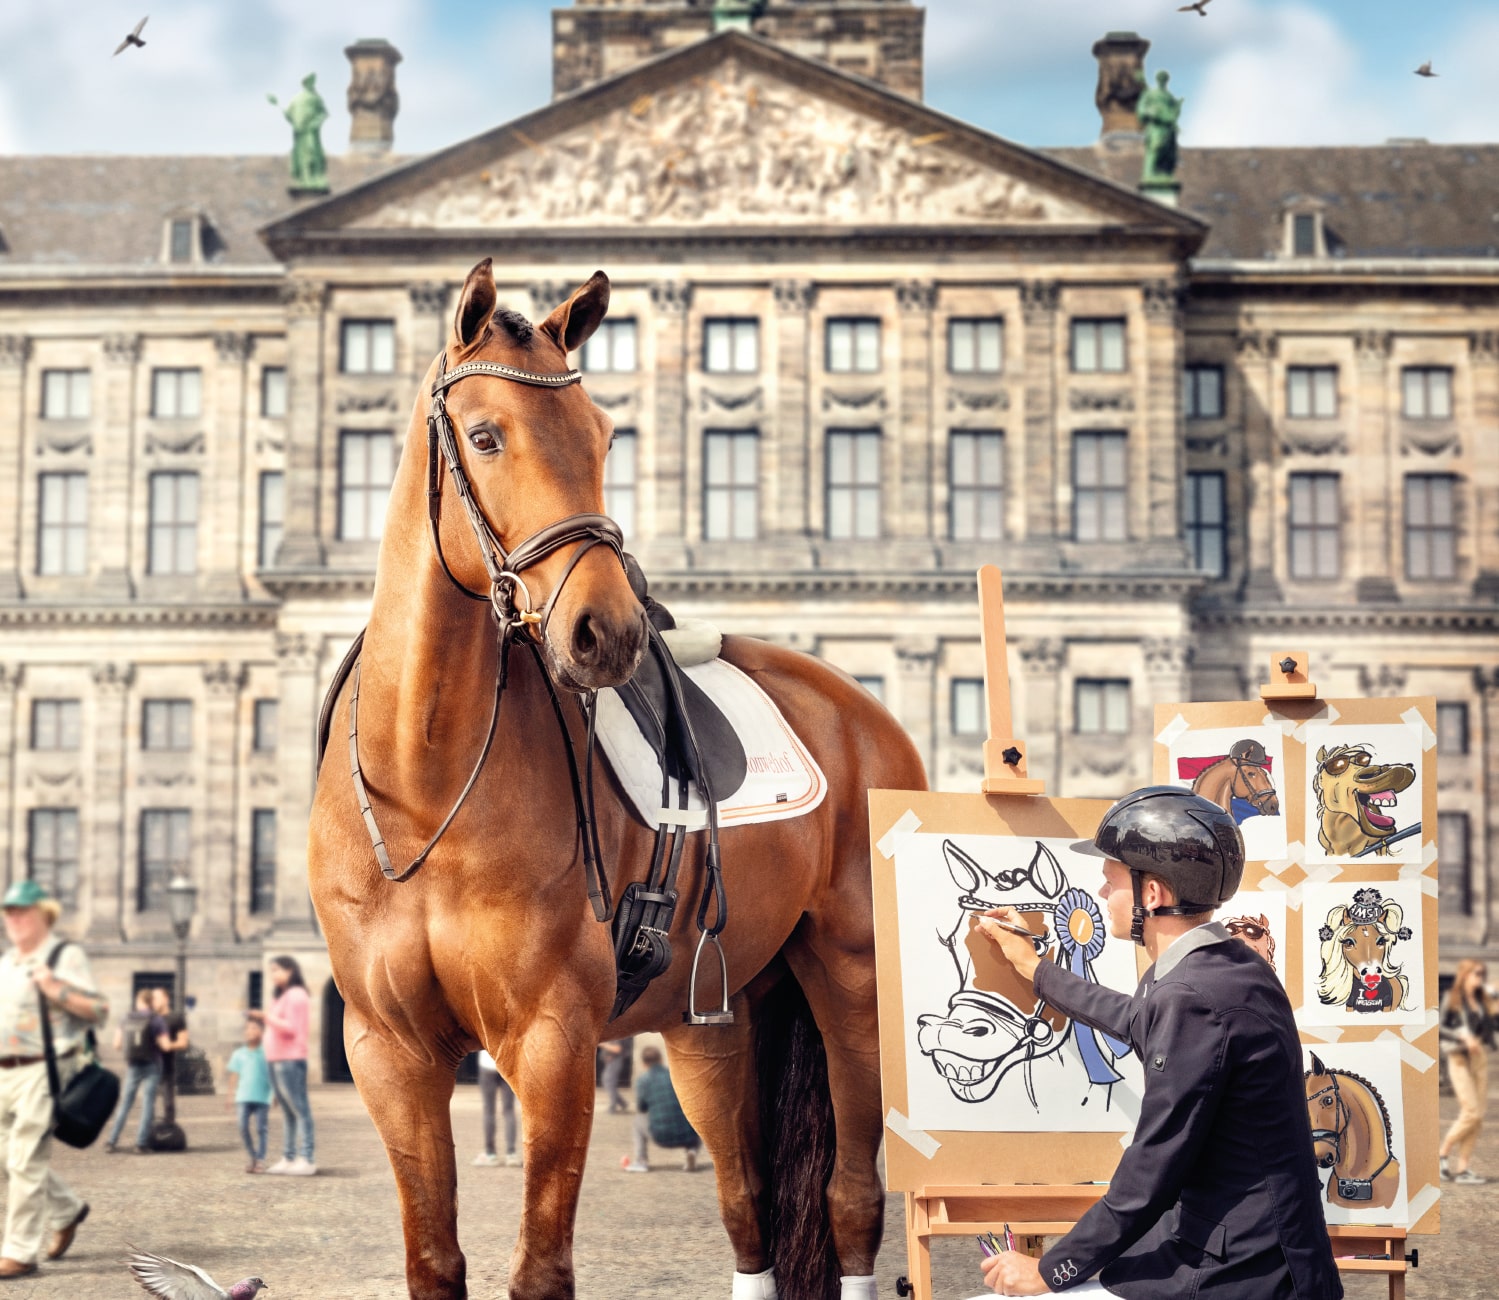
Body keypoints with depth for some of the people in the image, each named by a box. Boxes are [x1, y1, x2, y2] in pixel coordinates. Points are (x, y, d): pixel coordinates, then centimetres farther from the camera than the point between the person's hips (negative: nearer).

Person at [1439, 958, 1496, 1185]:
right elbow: (1440, 1027, -9)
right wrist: (1463, 1037, -20)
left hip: (1480, 1059, 6)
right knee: (1471, 1113, -14)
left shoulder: (1483, 1001, 14)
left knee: (1476, 1117, 1)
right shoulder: (1452, 999, -2)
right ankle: (1442, 1154, 1)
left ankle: (1462, 1168, 3)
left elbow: (1495, 1024, 9)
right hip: (1460, 1059, -6)